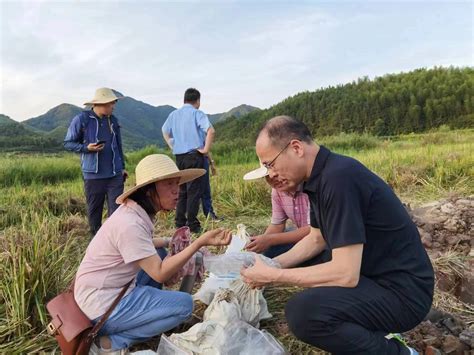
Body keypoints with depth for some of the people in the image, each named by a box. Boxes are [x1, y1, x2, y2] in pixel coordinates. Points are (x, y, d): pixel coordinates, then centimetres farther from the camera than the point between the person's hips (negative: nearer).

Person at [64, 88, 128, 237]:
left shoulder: (113, 120, 9)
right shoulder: (81, 119, -5)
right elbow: (68, 143, 1)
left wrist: (122, 166, 21)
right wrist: (86, 148, -16)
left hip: (115, 174, 3)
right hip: (93, 175, -2)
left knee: (116, 211, -3)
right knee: (94, 212, 10)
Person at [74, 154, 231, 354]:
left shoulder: (136, 212, 0)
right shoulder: (130, 223, -27)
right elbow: (160, 274, -24)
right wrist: (200, 242, -29)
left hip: (113, 289, 9)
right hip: (103, 305, -9)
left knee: (159, 254, 19)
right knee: (184, 304, -12)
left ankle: (146, 312, 14)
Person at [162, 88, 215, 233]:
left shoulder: (174, 114, 12)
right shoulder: (197, 114, -7)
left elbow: (165, 131, 25)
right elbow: (210, 130, -21)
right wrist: (206, 149, -12)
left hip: (179, 157, 6)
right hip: (194, 155, -6)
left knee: (181, 190, 14)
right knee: (194, 191, -1)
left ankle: (180, 222, 18)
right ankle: (192, 225, 2)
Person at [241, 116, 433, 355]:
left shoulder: (339, 177, -27)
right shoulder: (321, 176, 3)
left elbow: (346, 274, -29)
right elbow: (316, 240, 14)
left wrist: (272, 277, -20)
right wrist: (271, 266, 2)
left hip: (402, 289, -10)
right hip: (373, 274, 10)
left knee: (301, 312, -29)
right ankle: (372, 332, 17)